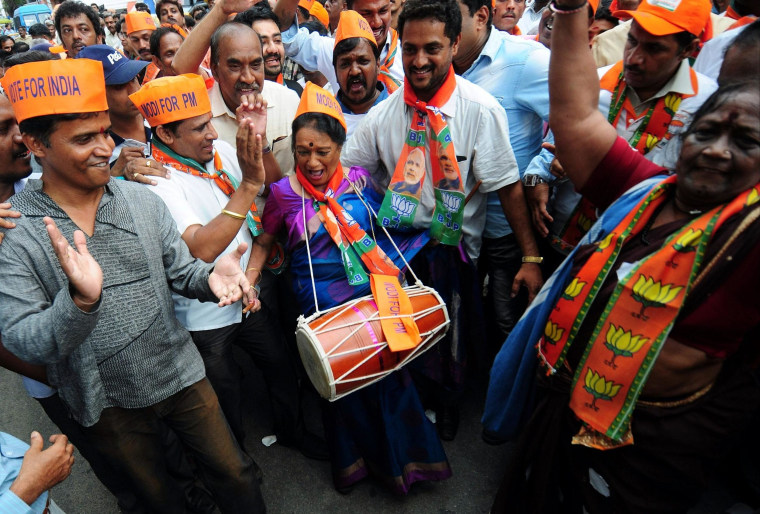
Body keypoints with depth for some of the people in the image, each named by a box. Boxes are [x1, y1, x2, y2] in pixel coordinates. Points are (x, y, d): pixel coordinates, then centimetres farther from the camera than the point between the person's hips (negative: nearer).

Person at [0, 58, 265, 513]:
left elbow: (181, 270, -1)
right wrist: (80, 300, -37)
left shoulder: (144, 202, -7)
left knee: (235, 475, 16)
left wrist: (211, 277, -25)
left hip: (181, 374, 2)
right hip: (107, 404, -1)